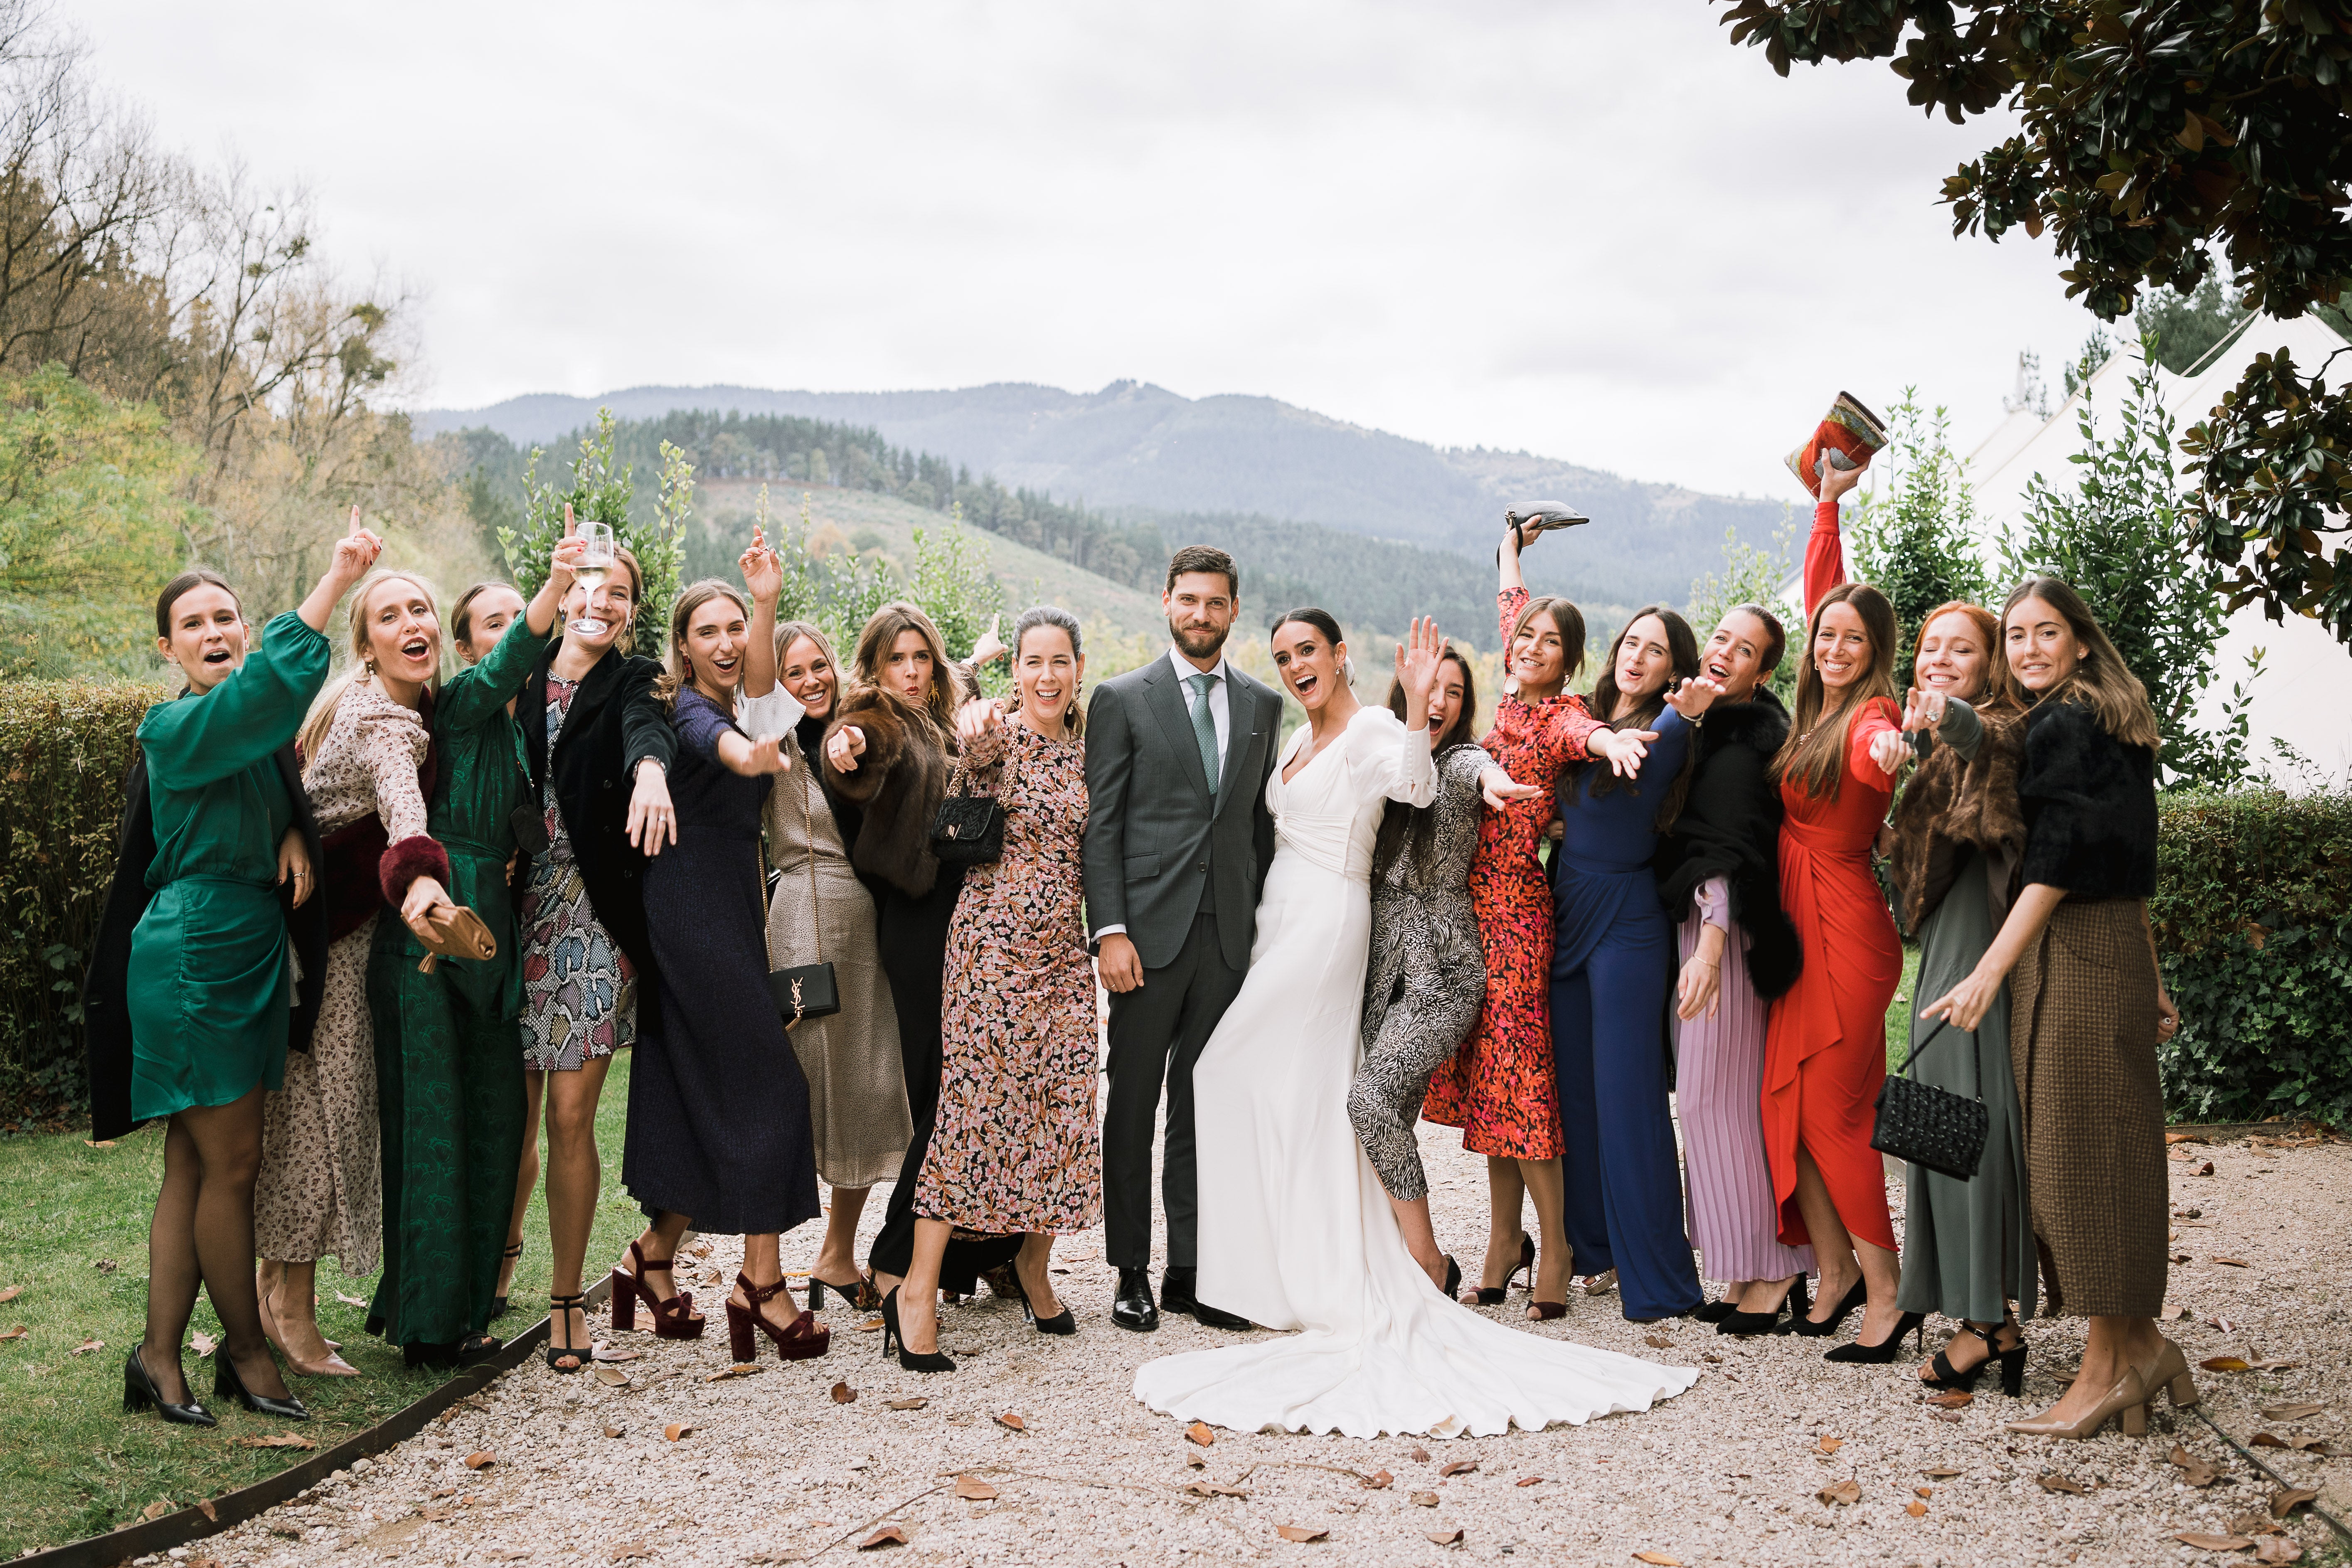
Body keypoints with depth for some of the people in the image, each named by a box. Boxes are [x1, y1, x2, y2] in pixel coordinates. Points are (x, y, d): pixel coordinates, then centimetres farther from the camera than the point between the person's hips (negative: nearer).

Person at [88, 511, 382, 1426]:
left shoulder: (260, 734, 13)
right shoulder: (177, 728, -13)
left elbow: (289, 792, 22)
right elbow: (263, 690, -31)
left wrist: (294, 833, -4)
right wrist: (336, 580, -37)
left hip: (252, 956, 8)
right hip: (195, 960, -8)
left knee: (195, 1166, 10)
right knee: (231, 1165, 0)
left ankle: (159, 1358, 17)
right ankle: (247, 1350, 14)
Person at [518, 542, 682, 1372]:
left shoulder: (634, 681, 3)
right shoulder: (520, 681, 11)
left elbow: (649, 725, -20)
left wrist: (651, 769, -44)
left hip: (593, 915, -2)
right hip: (516, 908, 2)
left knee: (570, 1114, -3)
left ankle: (566, 1297, 9)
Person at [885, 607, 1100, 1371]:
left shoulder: (1087, 744, 10)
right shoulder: (1000, 734, -6)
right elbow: (972, 746, -31)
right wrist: (973, 724, -53)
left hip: (1064, 946, 5)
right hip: (994, 940, -5)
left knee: (1060, 1104, 6)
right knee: (975, 1097, -9)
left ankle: (1035, 1266, 25)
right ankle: (917, 1291, -4)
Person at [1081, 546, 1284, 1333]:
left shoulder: (1262, 705, 12)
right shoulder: (1122, 699, 0)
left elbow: (1261, 821, 14)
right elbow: (1100, 825, -3)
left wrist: (1262, 920, 8)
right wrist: (1109, 931, -11)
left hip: (1230, 935, 3)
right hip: (1150, 932, -3)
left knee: (1203, 1108, 8)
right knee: (1133, 1108, 4)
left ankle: (1189, 1273, 17)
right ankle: (1132, 1274, 14)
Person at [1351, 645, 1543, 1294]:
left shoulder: (1461, 761, -3)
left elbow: (1481, 772, -29)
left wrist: (1493, 784, -51)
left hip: (1442, 971, -6)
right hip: (1384, 965, 6)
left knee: (1371, 1098, -21)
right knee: (1393, 1120, 4)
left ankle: (1431, 1264, -9)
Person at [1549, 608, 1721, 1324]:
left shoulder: (1666, 730, -8)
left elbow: (1648, 754, -30)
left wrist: (1683, 714, -48)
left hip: (1627, 921, -6)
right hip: (1568, 913, 7)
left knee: (1627, 1096, -5)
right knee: (1576, 1088, 13)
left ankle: (1656, 1276, 3)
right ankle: (1591, 1246, 27)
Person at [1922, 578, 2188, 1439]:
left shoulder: (2064, 725, -11)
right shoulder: (2106, 723, 19)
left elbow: (2058, 861, -18)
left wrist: (1991, 969, -19)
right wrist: (2150, 982, 20)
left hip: (2075, 956, -9)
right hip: (2109, 949, 9)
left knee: (2080, 1150, -5)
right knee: (2103, 1149, 12)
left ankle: (2109, 1365, 2)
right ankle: (2140, 1343, 18)